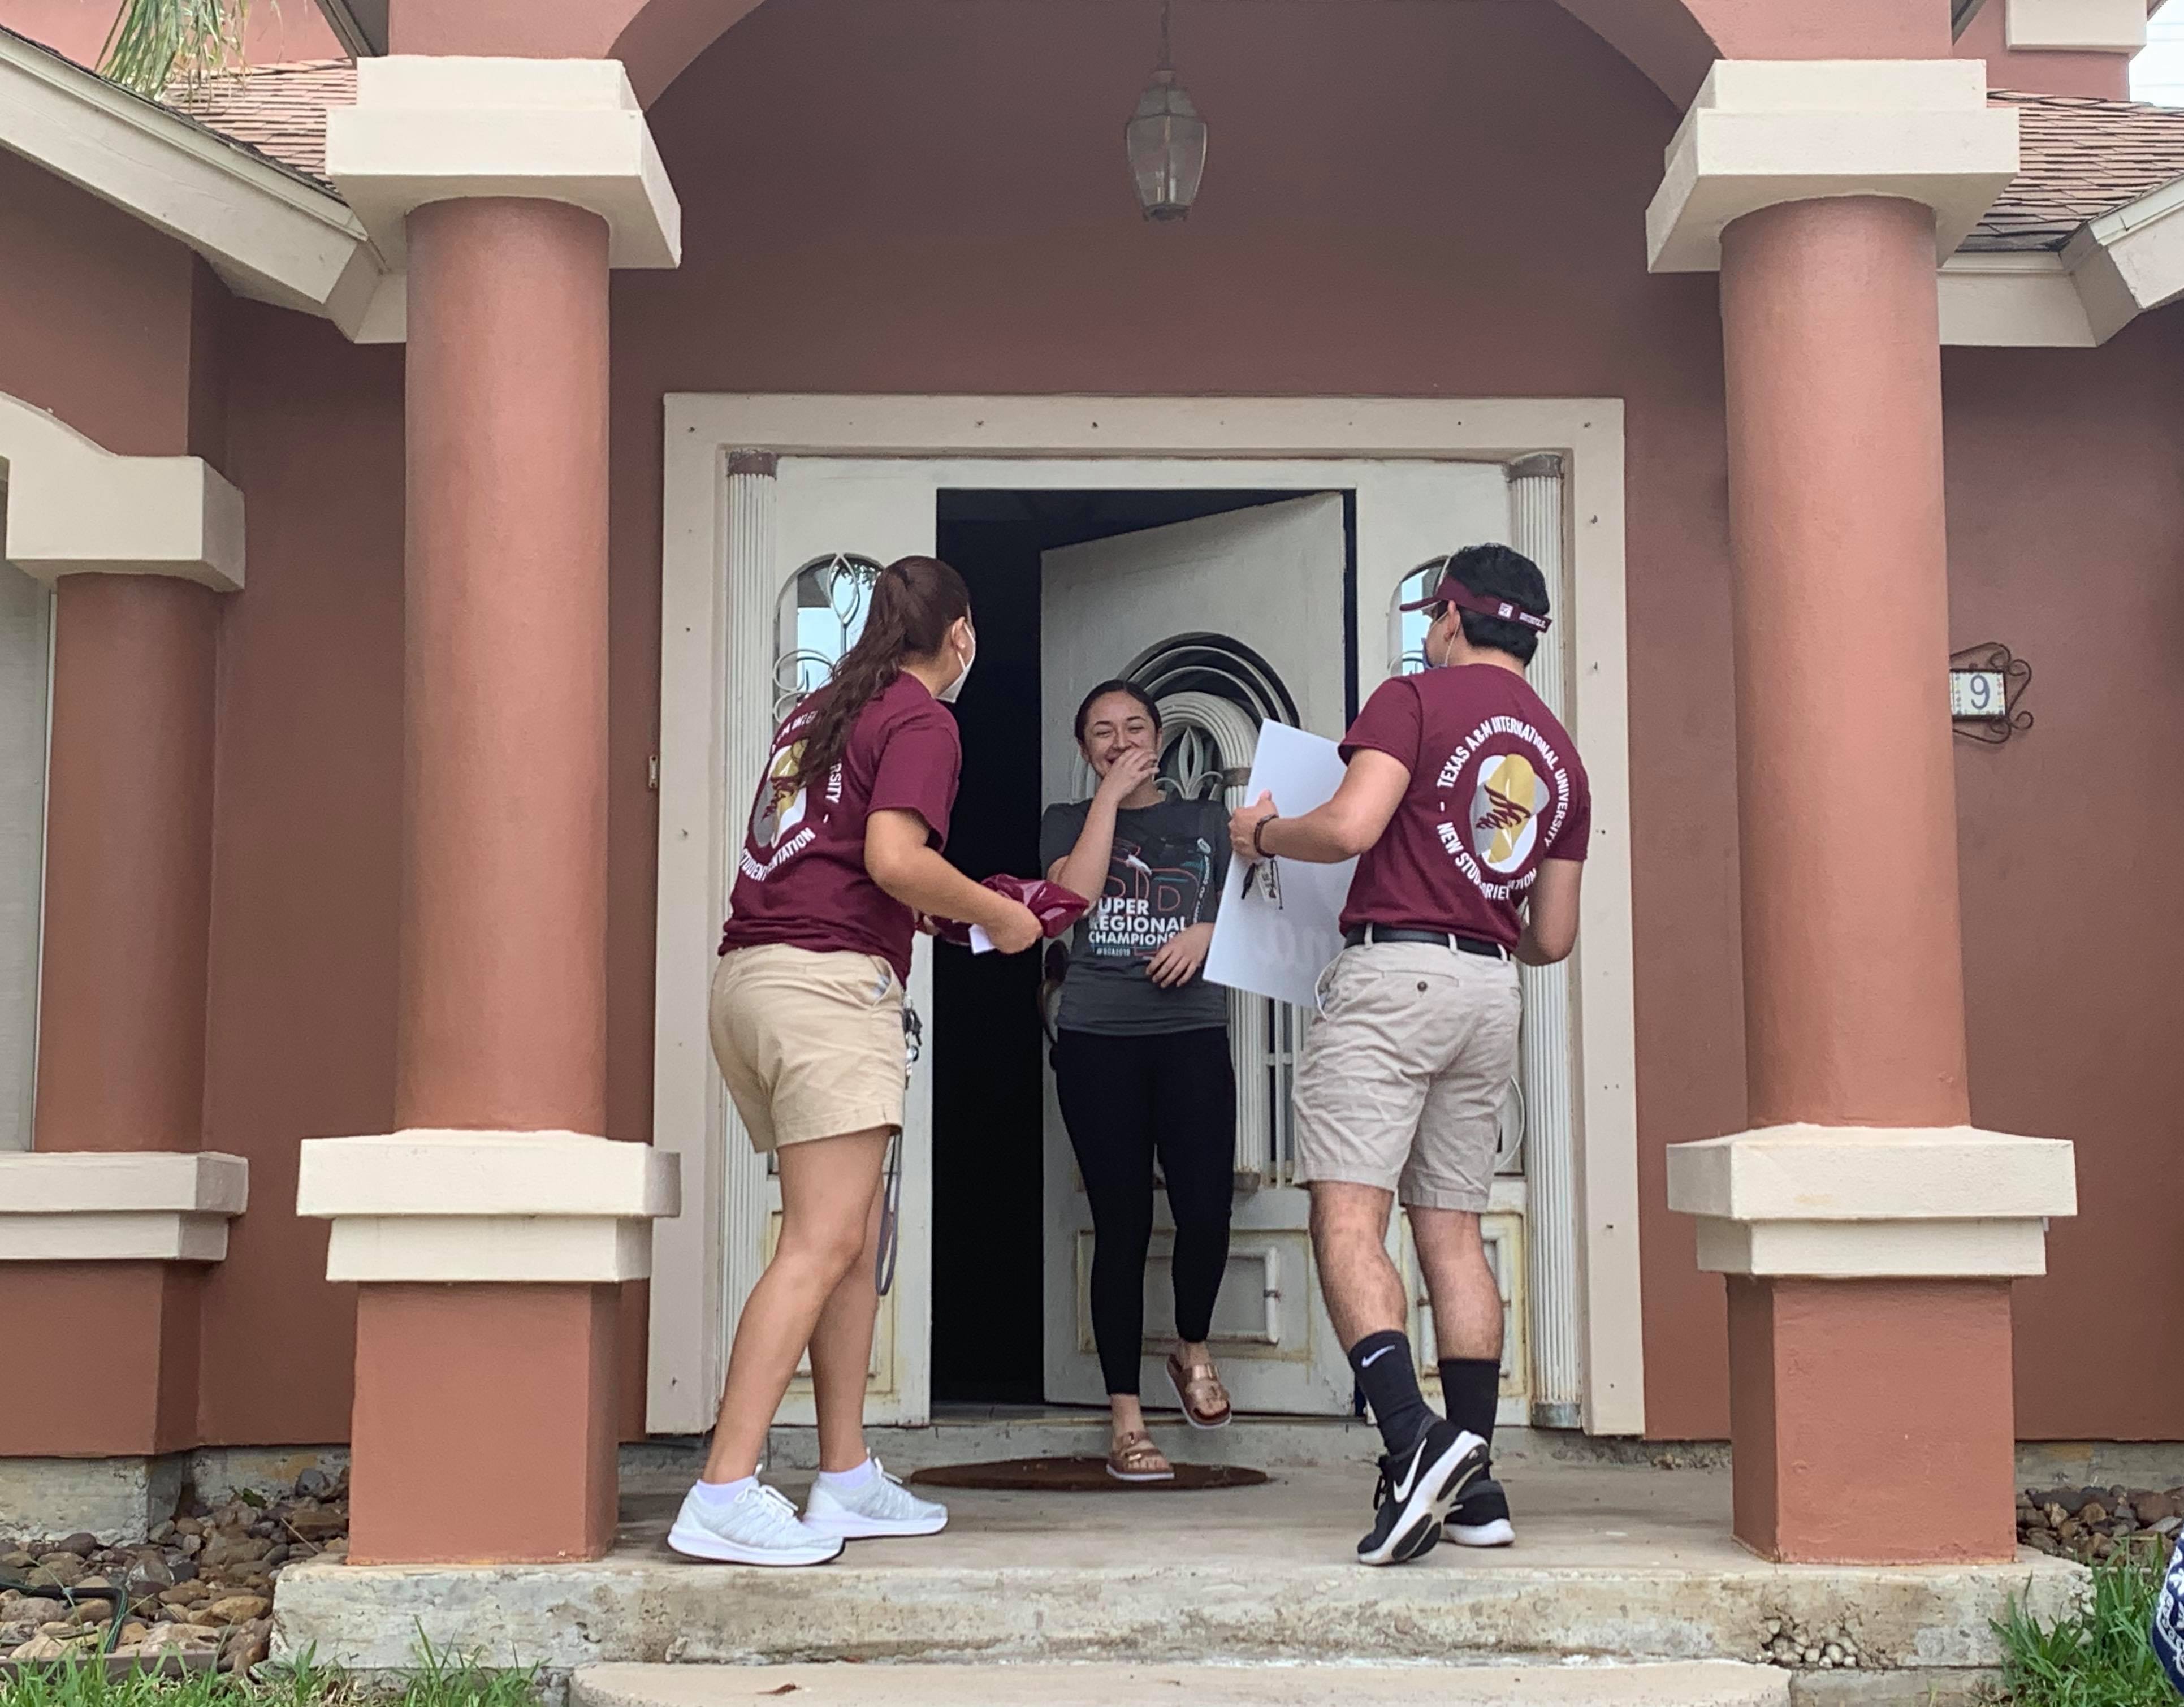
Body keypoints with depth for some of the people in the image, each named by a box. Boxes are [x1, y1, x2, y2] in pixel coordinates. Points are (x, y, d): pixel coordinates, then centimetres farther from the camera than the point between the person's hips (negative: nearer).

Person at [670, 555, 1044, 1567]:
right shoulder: (920, 719, -2)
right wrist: (995, 914, -1)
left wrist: (946, 910, 28)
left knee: (853, 1240, 13)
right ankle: (724, 1496, -18)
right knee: (822, 1245, -12)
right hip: (830, 980, -9)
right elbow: (894, 858, -16)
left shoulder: (819, 713, 23)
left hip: (753, 974, 9)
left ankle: (846, 1479, 15)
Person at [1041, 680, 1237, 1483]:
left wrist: (1209, 932, -6)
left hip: (1193, 1035, 1)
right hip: (1098, 1040, -1)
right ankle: (1126, 1420, 2)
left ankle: (1193, 1348, 20)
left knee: (1206, 1211, -11)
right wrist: (1110, 797, -3)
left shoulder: (1207, 821, 17)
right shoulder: (1069, 822, 13)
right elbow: (1074, 893, -7)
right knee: (1123, 1224, -4)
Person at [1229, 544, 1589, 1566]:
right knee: (1452, 1231, 11)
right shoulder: (1559, 753, 18)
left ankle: (1411, 1436, -29)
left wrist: (1264, 831, 3)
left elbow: (1349, 827, -17)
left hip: (1394, 972, -7)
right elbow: (1554, 937, 18)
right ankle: (1474, 1486, 10)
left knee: (1348, 1217, -11)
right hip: (1490, 992, 7)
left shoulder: (1417, 699, -2)